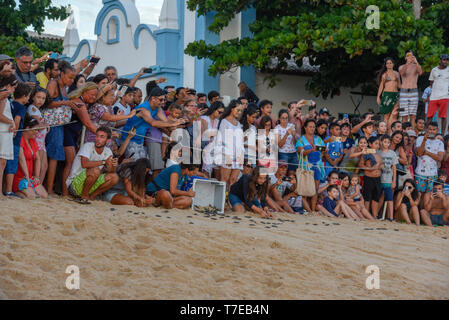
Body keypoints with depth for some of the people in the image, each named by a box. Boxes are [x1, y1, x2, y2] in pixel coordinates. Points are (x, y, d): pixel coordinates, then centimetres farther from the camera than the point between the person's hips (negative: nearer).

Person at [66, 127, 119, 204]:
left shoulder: (108, 152, 3)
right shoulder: (88, 146, -16)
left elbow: (110, 171, -6)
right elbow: (84, 164, -34)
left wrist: (113, 166, -28)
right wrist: (104, 162, -30)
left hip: (90, 185, 6)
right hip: (74, 183, -6)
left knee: (114, 177, -11)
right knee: (95, 170, -32)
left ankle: (91, 196, -4)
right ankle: (84, 197, -14)